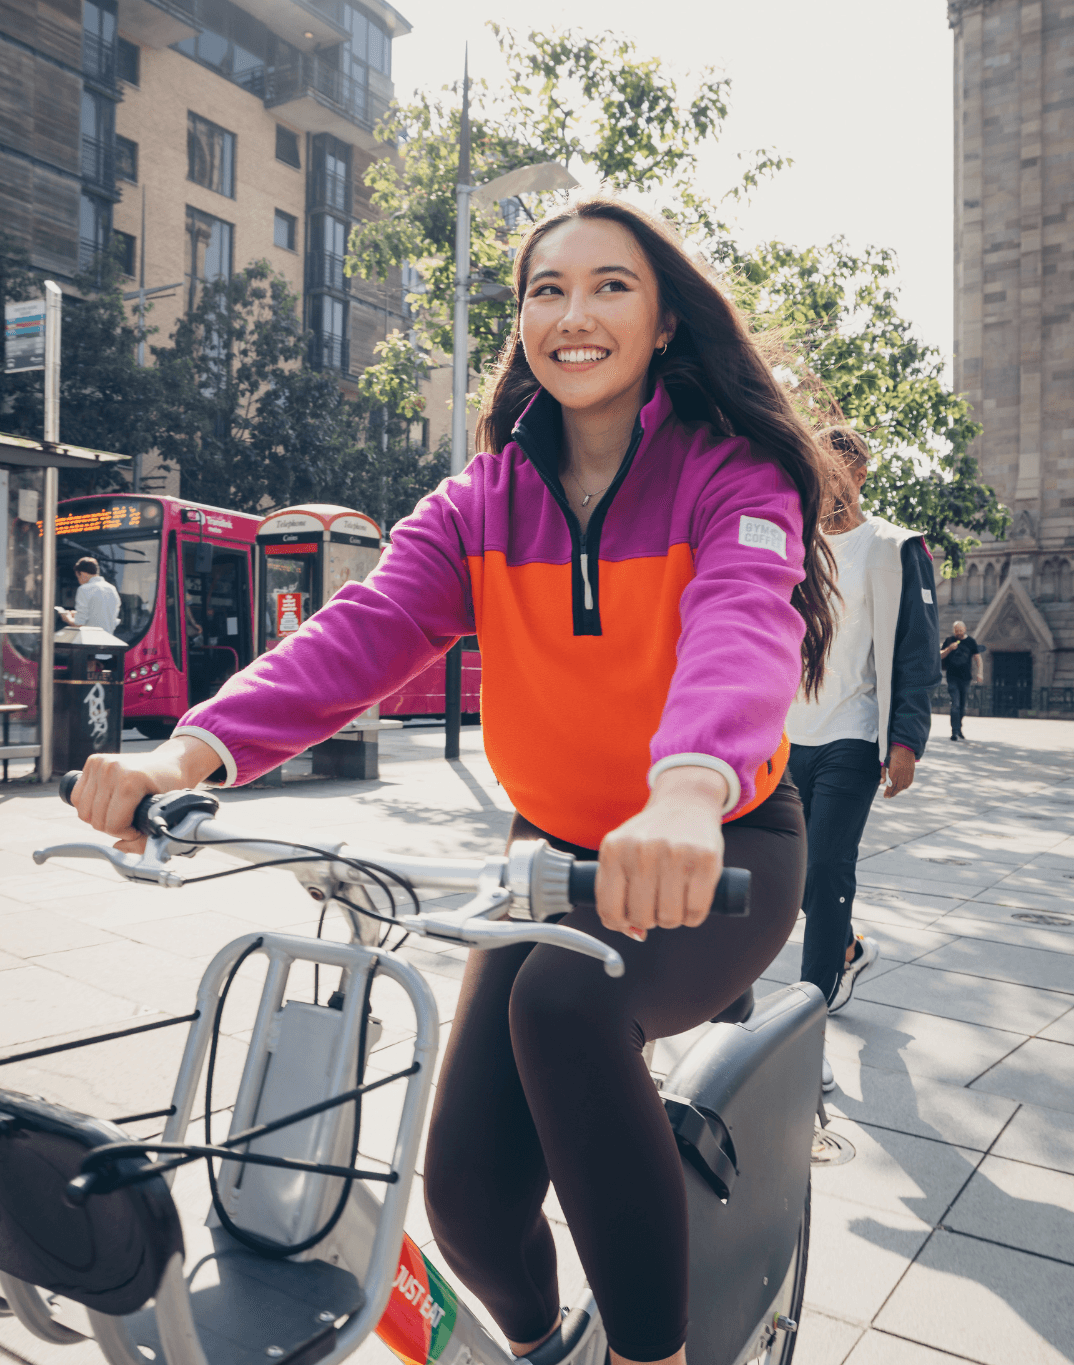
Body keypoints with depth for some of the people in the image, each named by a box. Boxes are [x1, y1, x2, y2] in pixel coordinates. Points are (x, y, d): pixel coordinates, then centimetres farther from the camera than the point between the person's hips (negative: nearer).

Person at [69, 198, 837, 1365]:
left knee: (566, 1001, -35)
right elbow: (361, 630, -16)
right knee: (470, 1195, -9)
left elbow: (743, 623, -31)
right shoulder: (482, 505, 0)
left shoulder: (732, 476, -9)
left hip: (721, 850, -2)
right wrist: (196, 749, -34)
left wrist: (689, 789, -52)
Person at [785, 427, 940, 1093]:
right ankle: (850, 950, 41)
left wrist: (907, 740, -13)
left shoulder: (894, 550, -2)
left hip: (851, 743, -5)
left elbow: (917, 654, -5)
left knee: (827, 875, -8)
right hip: (789, 739, 6)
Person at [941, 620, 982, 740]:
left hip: (965, 677, 2)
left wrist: (979, 672, -3)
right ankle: (955, 731, -15)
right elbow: (940, 655, 6)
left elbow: (977, 657, 8)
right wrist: (949, 648, -12)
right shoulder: (949, 640, 5)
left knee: (962, 706, 10)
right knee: (955, 704, -12)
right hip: (952, 677, -2)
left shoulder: (971, 641, 6)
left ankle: (959, 729, 26)